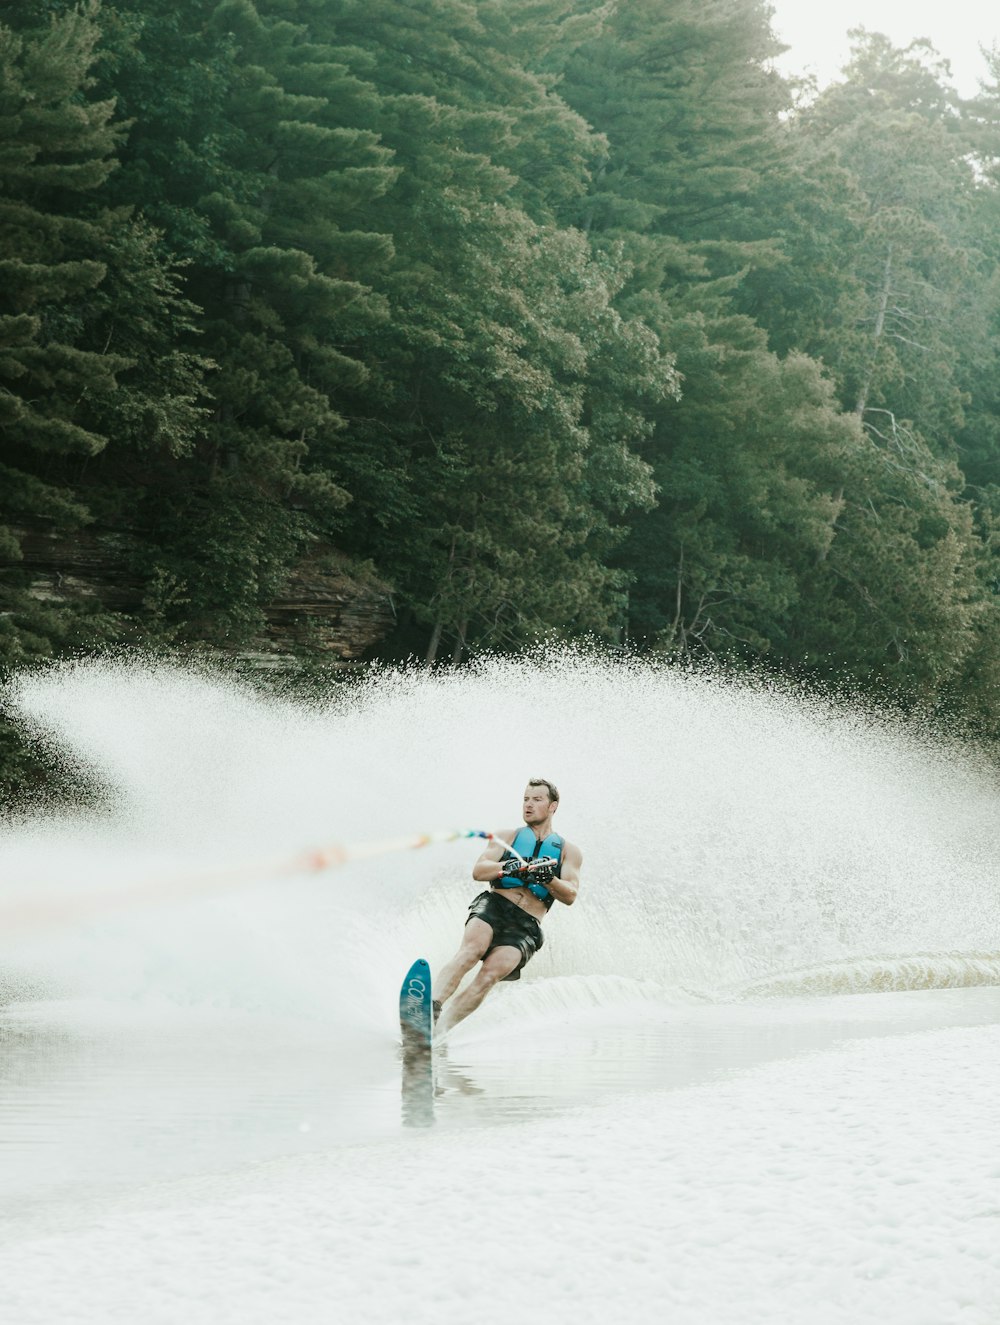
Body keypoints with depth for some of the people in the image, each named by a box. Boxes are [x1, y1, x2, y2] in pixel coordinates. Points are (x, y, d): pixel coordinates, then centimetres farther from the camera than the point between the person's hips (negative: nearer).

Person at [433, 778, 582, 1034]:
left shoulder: (568, 851, 19)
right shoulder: (507, 837, 22)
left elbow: (570, 896, 4)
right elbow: (478, 871, 6)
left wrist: (548, 878, -18)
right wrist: (507, 867, -15)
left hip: (526, 926, 0)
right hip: (494, 906, 0)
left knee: (490, 974, -29)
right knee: (472, 950, -34)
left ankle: (440, 1028, -38)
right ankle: (431, 1008, -51)